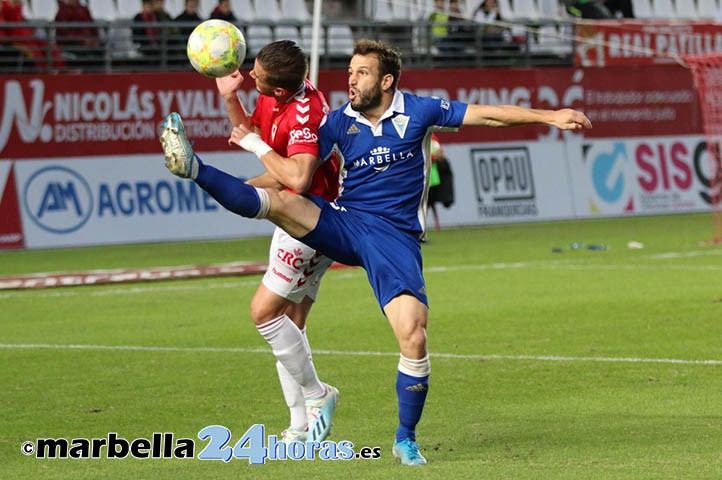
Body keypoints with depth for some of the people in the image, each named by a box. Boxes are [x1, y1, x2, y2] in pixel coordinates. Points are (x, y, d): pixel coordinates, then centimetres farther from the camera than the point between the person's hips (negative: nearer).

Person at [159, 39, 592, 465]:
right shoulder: (340, 122, 6)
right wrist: (257, 146, -9)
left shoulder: (417, 112, 0)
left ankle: (406, 439, 1)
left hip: (395, 236, -2)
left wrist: (550, 116, 0)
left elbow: (487, 115, 4)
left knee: (414, 337, -16)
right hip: (342, 224, 2)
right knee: (278, 201, -27)